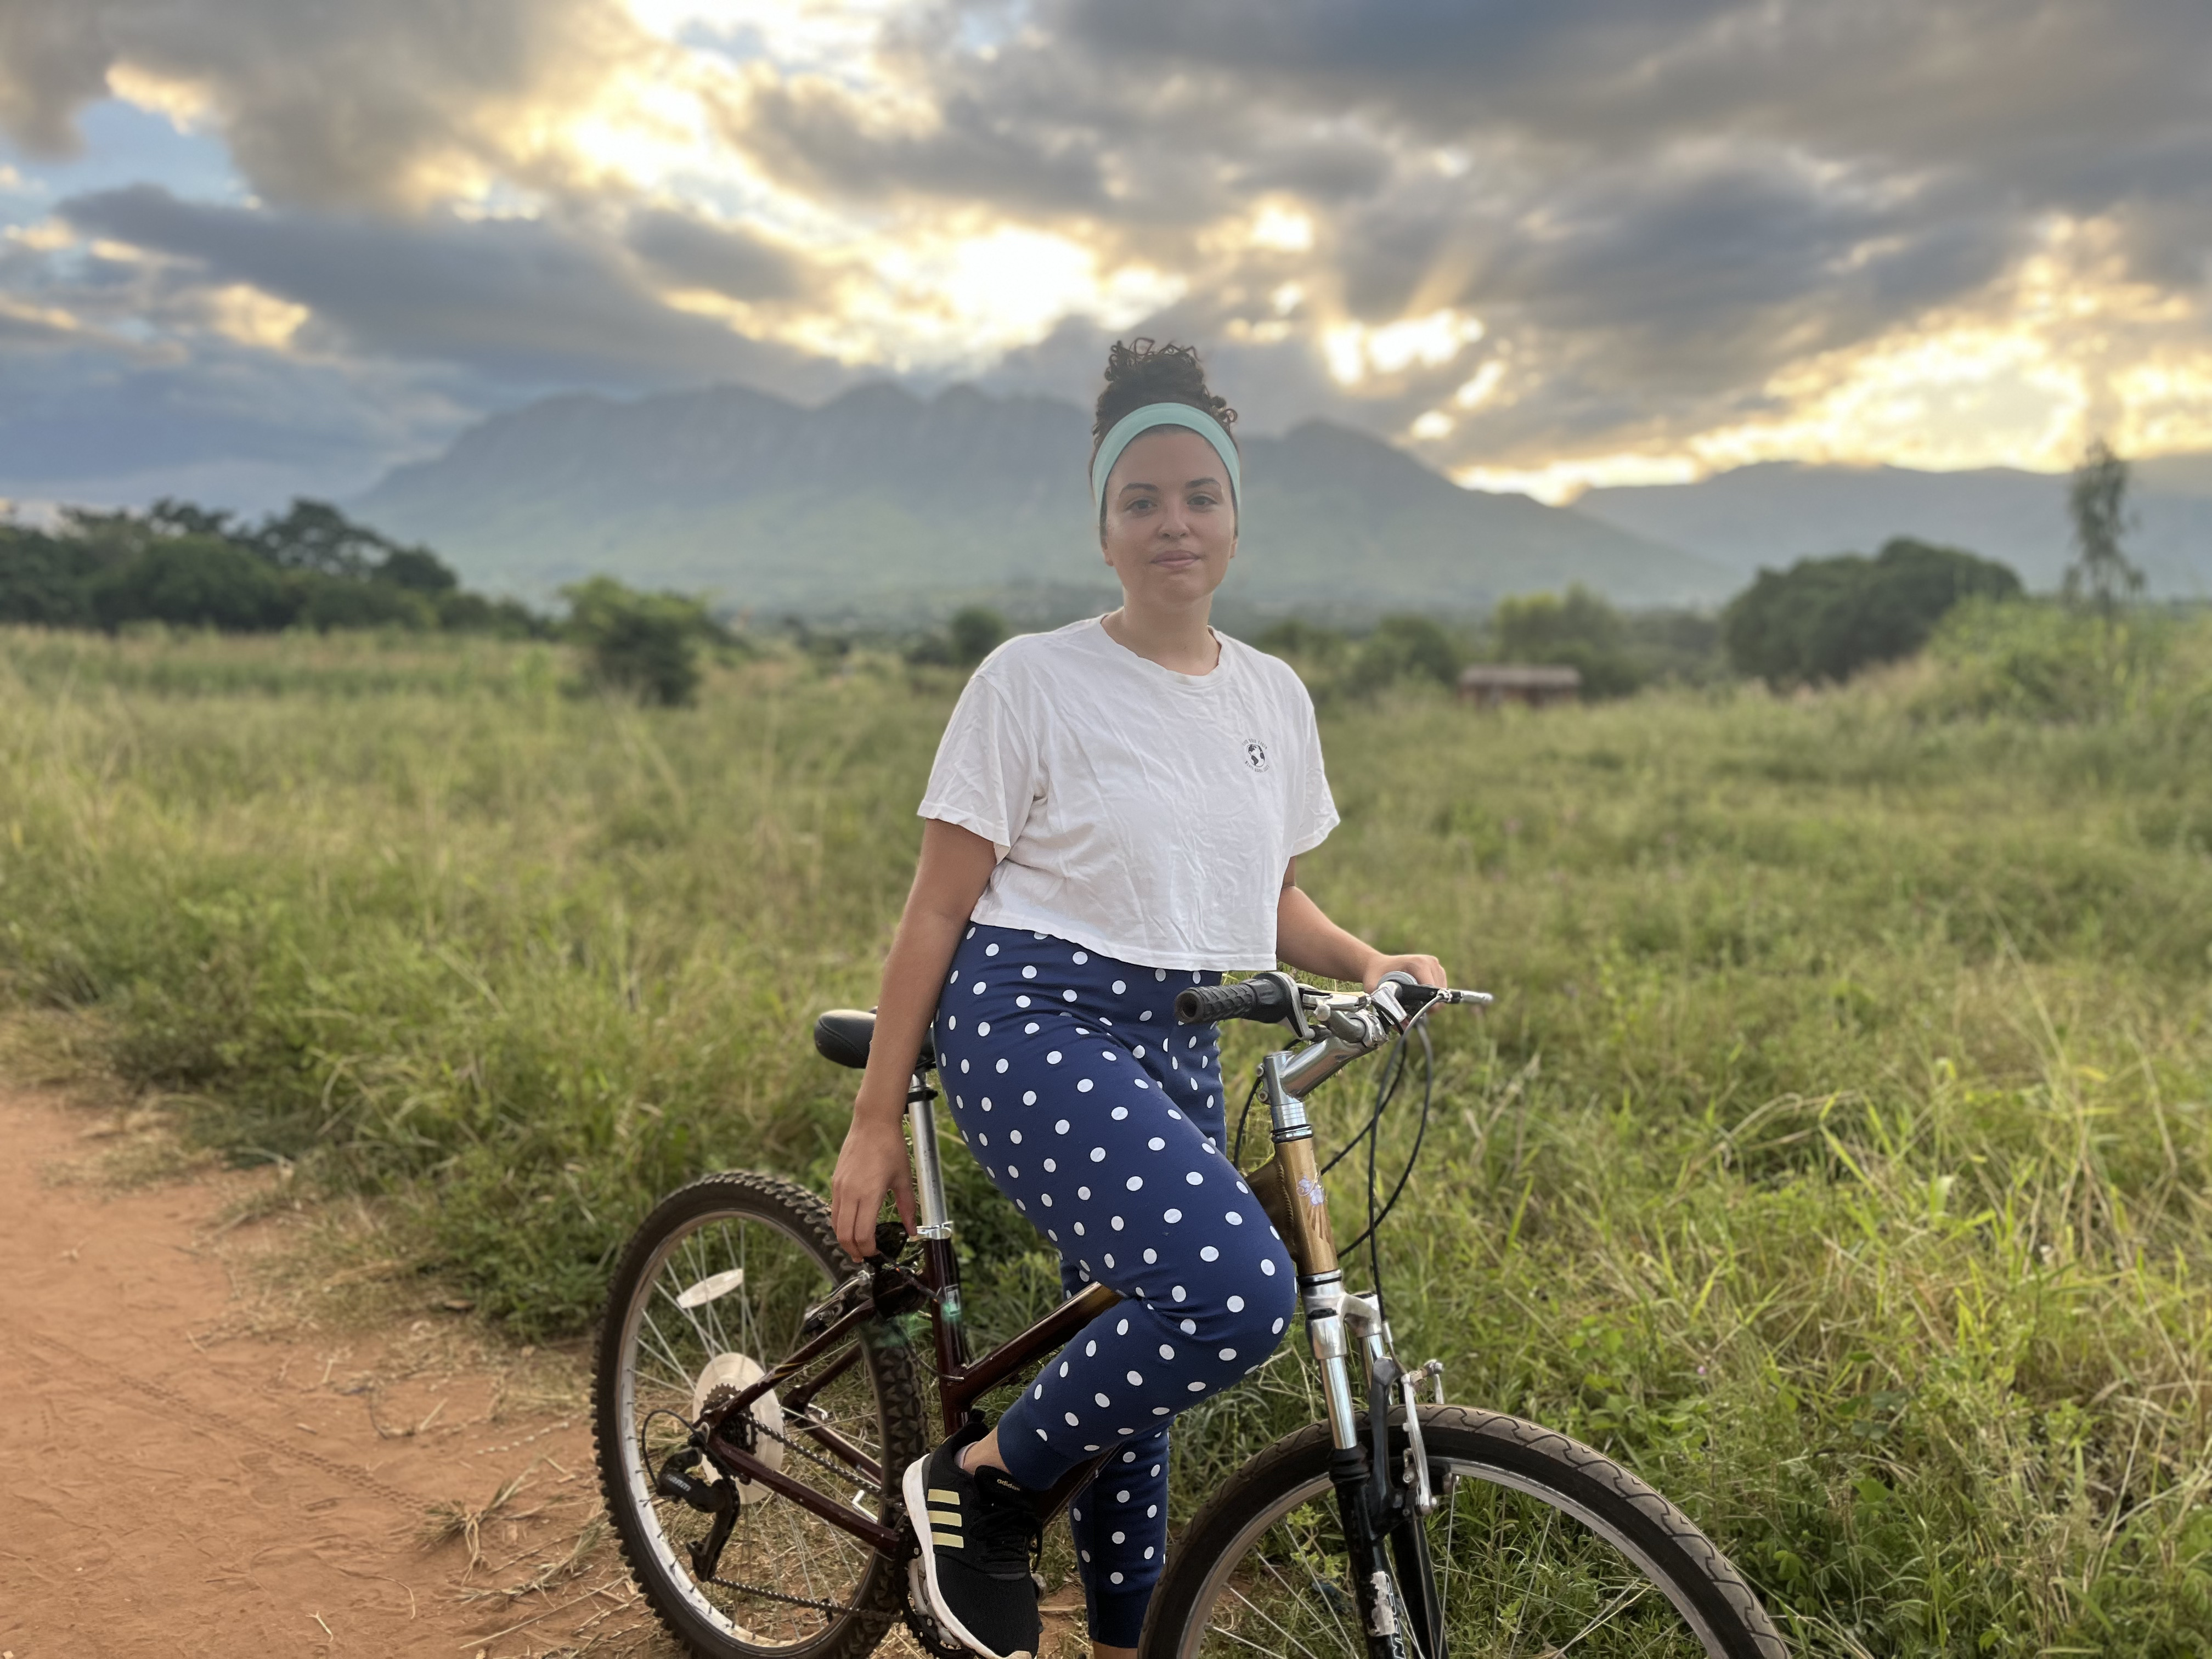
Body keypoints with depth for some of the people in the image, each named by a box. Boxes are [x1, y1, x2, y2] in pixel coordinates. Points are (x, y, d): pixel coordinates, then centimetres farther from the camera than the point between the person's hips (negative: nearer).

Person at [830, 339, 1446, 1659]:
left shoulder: (1274, 696, 10)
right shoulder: (1034, 679, -7)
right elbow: (939, 909, -6)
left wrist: (1368, 960, 0)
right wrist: (876, 1122, -7)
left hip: (1176, 1046, 6)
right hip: (1032, 1022, -6)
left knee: (1137, 1371, 9)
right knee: (1240, 1293, -26)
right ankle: (983, 1480, -2)